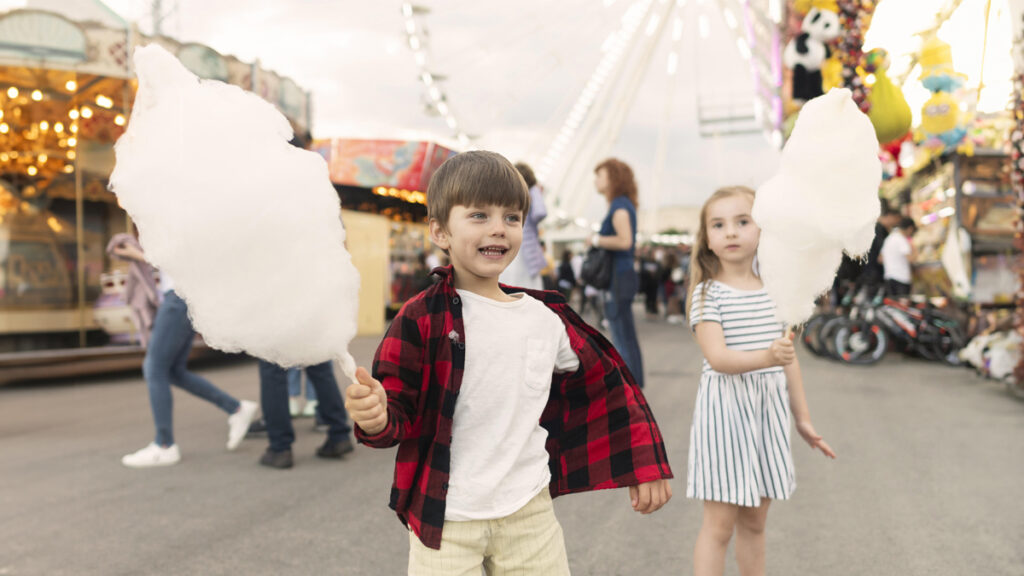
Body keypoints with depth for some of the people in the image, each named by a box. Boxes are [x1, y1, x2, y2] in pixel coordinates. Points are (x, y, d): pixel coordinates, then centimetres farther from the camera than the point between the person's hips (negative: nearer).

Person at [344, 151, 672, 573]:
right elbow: (399, 408, -9)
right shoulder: (422, 318, -9)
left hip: (529, 511, 4)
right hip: (445, 519, -3)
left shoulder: (547, 319, 1)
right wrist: (376, 417, -32)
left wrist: (645, 467, 13)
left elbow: (607, 386, 12)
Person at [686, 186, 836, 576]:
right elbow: (717, 357, -21)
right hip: (725, 408, -5)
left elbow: (789, 359, 13)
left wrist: (803, 418, 16)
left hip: (769, 410, 5)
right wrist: (766, 357, -38)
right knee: (720, 524, 0)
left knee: (754, 521, 17)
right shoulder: (707, 292, -9)